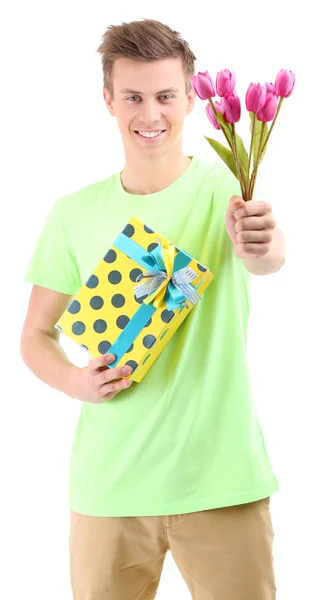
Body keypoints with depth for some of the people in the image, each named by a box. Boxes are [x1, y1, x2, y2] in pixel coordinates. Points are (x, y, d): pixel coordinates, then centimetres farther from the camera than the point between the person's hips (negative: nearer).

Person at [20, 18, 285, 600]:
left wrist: (261, 250, -50)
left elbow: (269, 259, -27)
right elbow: (36, 336, 9)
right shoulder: (74, 214, 3)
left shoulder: (226, 187, -6)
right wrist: (74, 381, -11)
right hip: (107, 482, 2)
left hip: (222, 479, -2)